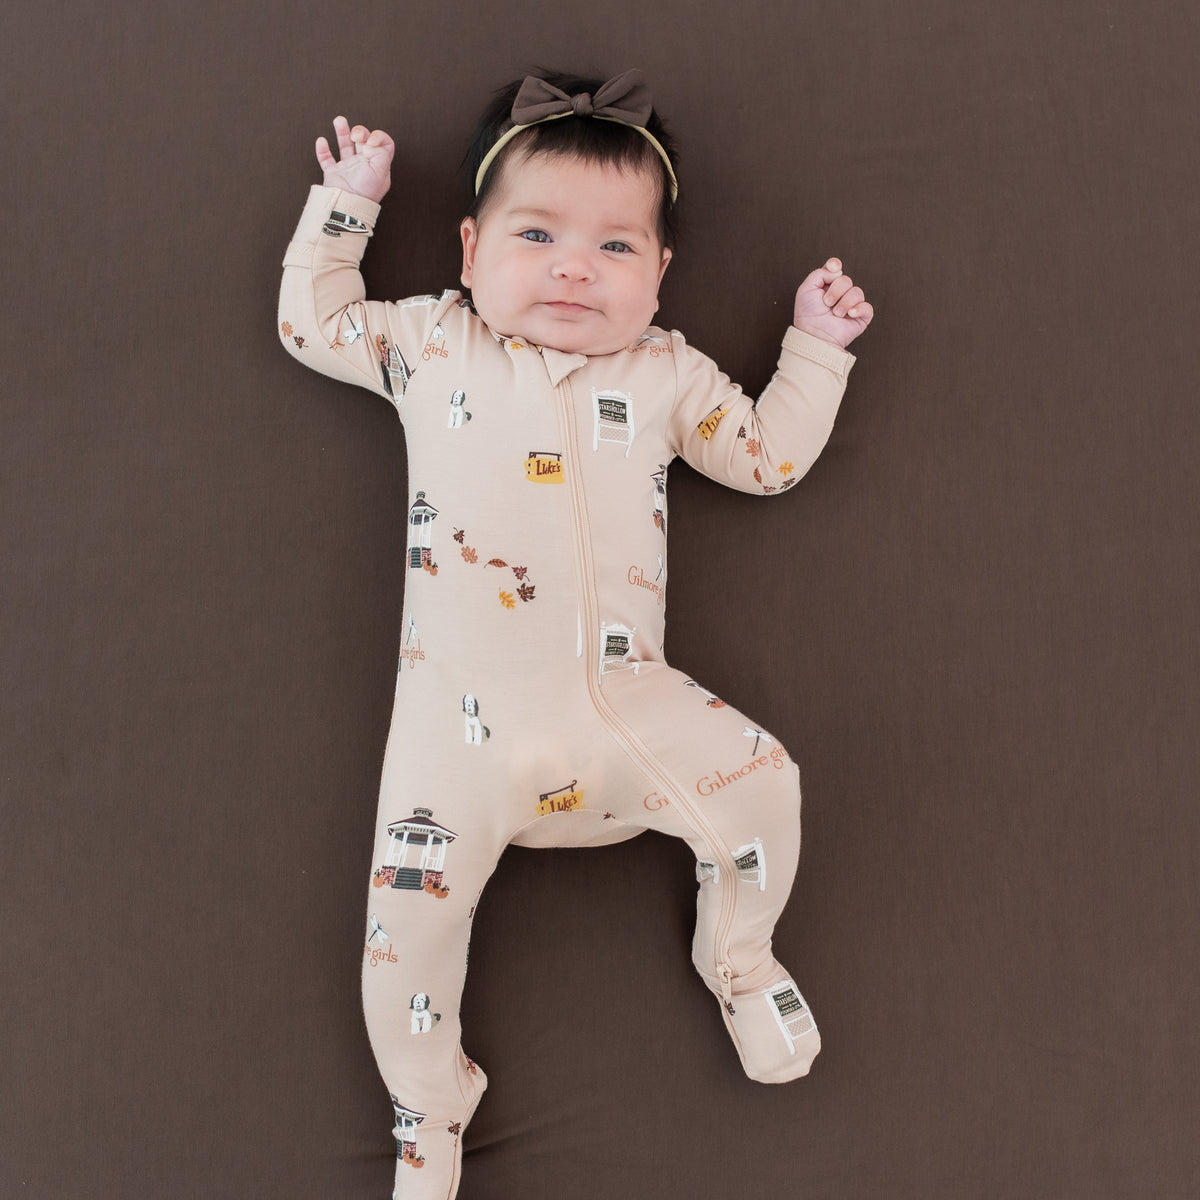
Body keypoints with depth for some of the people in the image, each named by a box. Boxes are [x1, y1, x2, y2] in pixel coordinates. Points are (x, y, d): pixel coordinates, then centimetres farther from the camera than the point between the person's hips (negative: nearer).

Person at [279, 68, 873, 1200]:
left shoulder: (667, 374, 12)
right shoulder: (430, 345, 10)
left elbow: (770, 454, 21)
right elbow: (312, 319, 21)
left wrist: (816, 345, 21)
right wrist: (343, 204, 24)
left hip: (625, 702, 1)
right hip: (463, 721, -1)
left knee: (762, 784, -15)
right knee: (410, 908, -9)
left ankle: (739, 958, 17)